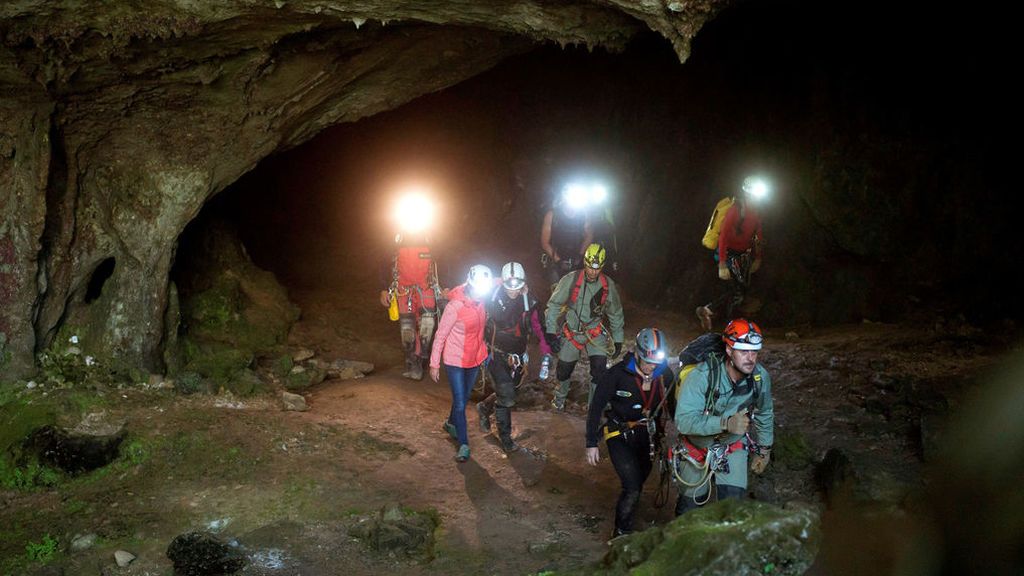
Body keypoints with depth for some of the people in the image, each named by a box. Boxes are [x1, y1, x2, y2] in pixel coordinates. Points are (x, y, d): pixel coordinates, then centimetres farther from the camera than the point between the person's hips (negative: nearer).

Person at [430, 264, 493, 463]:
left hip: (474, 359, 6)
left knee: (464, 397, 21)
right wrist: (434, 364, -12)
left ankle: (451, 423, 46)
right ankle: (464, 445, 7)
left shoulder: (481, 301, -8)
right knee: (460, 403, -3)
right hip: (455, 362, -6)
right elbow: (440, 335, -17)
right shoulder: (455, 306, -25)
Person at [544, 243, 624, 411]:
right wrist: (550, 332, -13)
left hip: (595, 333, 0)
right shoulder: (570, 280, -16)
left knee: (600, 370, -17)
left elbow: (615, 313, 4)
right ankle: (560, 396, 41)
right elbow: (553, 305, -8)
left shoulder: (608, 285, -9)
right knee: (564, 370, 10)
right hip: (571, 333, 0)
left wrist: (618, 340, 6)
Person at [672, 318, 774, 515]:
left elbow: (765, 414, 3)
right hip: (697, 448, -2)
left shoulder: (761, 377, -17)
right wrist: (726, 423, -48)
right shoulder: (701, 375, -32)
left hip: (733, 447, 2)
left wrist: (764, 450, 11)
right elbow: (684, 420, -39)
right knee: (690, 507, 12)